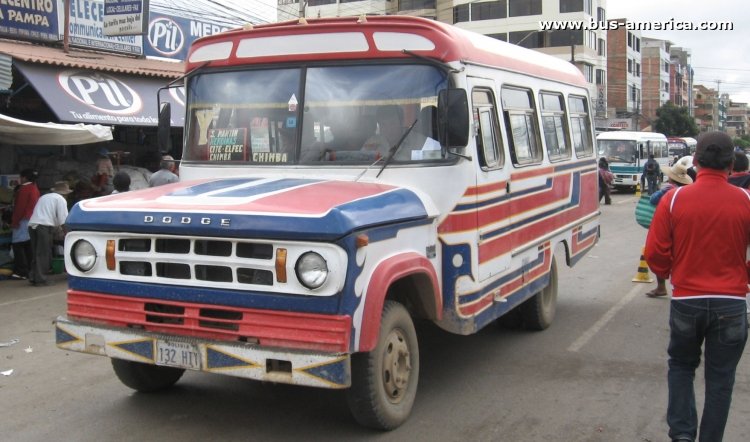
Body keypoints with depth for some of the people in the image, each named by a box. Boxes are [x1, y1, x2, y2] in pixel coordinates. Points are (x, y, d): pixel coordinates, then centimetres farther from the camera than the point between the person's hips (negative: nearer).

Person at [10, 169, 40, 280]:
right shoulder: (35, 188, 14)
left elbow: (20, 207, -17)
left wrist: (15, 221, -15)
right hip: (33, 220, 9)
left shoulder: (24, 189, -13)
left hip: (23, 220, -9)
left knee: (17, 245, -9)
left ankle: (22, 272, -14)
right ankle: (30, 270, 11)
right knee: (28, 246, 10)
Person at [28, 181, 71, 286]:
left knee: (36, 253, 12)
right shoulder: (61, 199, 6)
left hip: (32, 225, 7)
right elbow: (63, 220, -3)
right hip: (44, 226, -7)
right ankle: (40, 279, -7)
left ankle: (33, 277, 8)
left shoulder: (44, 197, 29)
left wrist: (57, 226, 30)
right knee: (44, 254, -4)